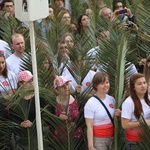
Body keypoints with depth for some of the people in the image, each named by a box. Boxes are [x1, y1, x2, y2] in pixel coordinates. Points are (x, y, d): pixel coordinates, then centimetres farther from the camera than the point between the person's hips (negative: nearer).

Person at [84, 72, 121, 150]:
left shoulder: (112, 99, 4)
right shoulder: (90, 103, -12)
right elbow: (89, 127, -13)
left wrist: (118, 115, -3)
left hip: (112, 138, 5)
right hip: (98, 140, -5)